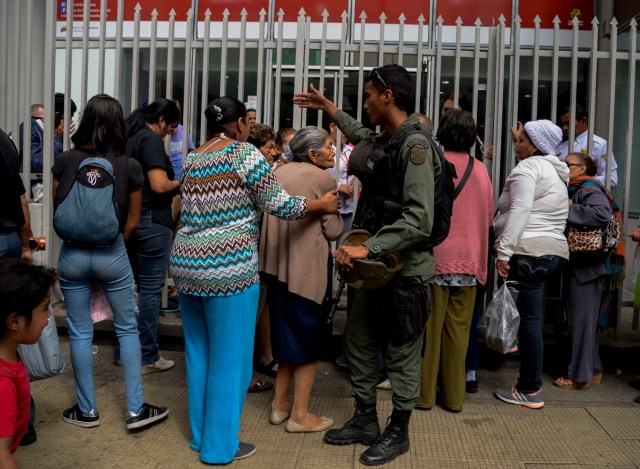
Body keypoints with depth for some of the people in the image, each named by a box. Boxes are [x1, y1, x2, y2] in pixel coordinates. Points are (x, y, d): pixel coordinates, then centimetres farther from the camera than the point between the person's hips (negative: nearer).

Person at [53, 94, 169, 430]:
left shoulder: (65, 161, -4)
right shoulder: (130, 166, -6)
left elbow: (56, 210, 4)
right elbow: (132, 221, 0)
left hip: (72, 253, 1)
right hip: (111, 254, -1)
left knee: (80, 332, 11)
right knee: (127, 329, 11)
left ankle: (87, 410, 22)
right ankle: (136, 409, 15)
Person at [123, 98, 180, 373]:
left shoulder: (130, 138, 15)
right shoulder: (151, 139, -12)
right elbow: (159, 185, -22)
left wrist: (171, 184, 16)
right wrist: (178, 183, -3)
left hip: (129, 221, 9)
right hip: (151, 222, -9)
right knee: (150, 289, -2)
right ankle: (147, 357, 4)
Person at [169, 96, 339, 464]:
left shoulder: (191, 159, 12)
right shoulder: (245, 154, -8)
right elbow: (280, 205, -9)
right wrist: (323, 204, 6)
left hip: (187, 265, 8)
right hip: (227, 269, -7)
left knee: (199, 355, 17)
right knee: (229, 360, 4)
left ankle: (201, 435, 29)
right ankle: (220, 446, 15)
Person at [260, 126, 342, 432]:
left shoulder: (279, 173, 9)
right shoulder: (323, 179, -11)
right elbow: (333, 230, -10)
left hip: (275, 264, 7)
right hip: (306, 267, -7)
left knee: (286, 333, 19)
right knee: (308, 340, 5)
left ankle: (280, 403, 26)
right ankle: (300, 415, 10)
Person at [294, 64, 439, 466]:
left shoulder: (415, 145, -19)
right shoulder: (384, 139, 9)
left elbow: (419, 219, -28)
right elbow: (364, 137, 37)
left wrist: (368, 248, -29)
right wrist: (330, 109, 38)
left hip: (405, 270, -9)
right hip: (375, 265, 9)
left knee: (402, 356, 7)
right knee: (359, 344, 17)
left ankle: (399, 433, 25)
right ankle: (365, 422, 34)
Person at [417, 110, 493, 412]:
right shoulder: (480, 170, 3)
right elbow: (489, 216, 10)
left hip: (434, 257, -3)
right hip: (469, 259, 3)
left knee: (430, 327, 5)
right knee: (458, 329, 9)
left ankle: (424, 393, 13)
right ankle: (454, 396, 16)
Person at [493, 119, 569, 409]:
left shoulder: (527, 168, -5)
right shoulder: (554, 171, 24)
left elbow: (520, 211, -17)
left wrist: (503, 251, -20)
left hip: (529, 252, -10)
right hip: (554, 251, 10)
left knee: (528, 319, -7)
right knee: (531, 318, 11)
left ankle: (530, 391, -2)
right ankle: (530, 385, 15)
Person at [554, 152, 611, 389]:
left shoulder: (588, 190, -13)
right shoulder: (573, 191, 16)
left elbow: (603, 213, -31)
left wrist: (568, 209, -25)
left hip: (585, 265, -9)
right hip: (576, 264, 9)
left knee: (581, 318, -2)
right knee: (581, 317, 16)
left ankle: (580, 375, 7)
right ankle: (592, 369, 27)